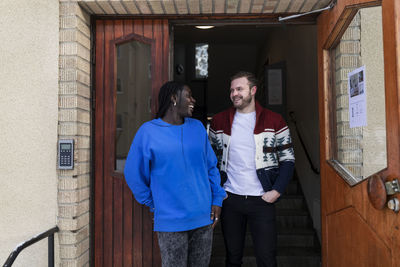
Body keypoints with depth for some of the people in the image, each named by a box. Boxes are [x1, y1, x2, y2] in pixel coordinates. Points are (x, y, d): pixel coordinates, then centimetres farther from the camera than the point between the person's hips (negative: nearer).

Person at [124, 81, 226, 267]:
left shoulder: (197, 127, 6)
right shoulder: (148, 131, -6)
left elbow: (211, 166, 11)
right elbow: (133, 174, 0)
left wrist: (217, 199, 4)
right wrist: (153, 204, 3)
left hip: (204, 218, 4)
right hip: (171, 222, -4)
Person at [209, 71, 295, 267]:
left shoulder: (274, 121, -1)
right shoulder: (219, 121, 4)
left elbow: (288, 159, 1)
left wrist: (277, 191, -9)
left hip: (262, 199, -1)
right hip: (230, 199, 2)